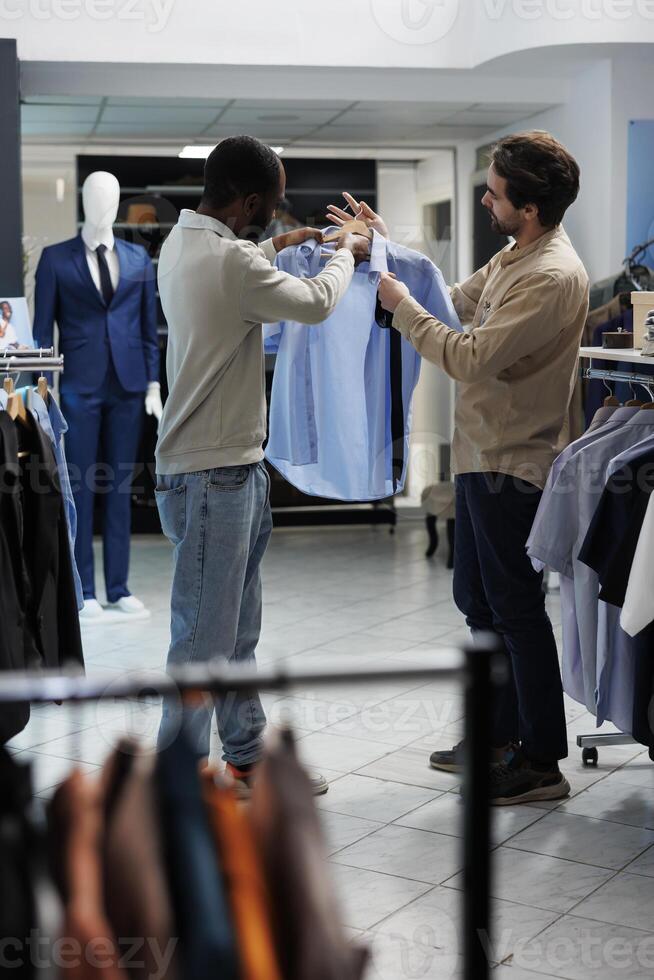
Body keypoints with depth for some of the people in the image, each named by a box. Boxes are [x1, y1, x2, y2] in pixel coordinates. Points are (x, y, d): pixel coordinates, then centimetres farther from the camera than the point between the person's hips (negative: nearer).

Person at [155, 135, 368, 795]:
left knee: (237, 633, 18)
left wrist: (277, 245, 30)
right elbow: (315, 304, -8)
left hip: (231, 467, 10)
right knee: (203, 641, -4)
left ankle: (247, 758, 30)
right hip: (213, 474, -10)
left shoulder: (182, 242, 8)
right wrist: (346, 253, 10)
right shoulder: (230, 261, -22)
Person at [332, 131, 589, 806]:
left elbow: (470, 358, -26)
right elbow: (455, 301, 20)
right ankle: (499, 736, 32)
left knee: (516, 610, -1)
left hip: (512, 466, -10)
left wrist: (401, 306, -14)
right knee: (477, 600, 18)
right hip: (483, 457, 10)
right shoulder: (515, 256, 10)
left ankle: (541, 762, 12)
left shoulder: (552, 277, -22)